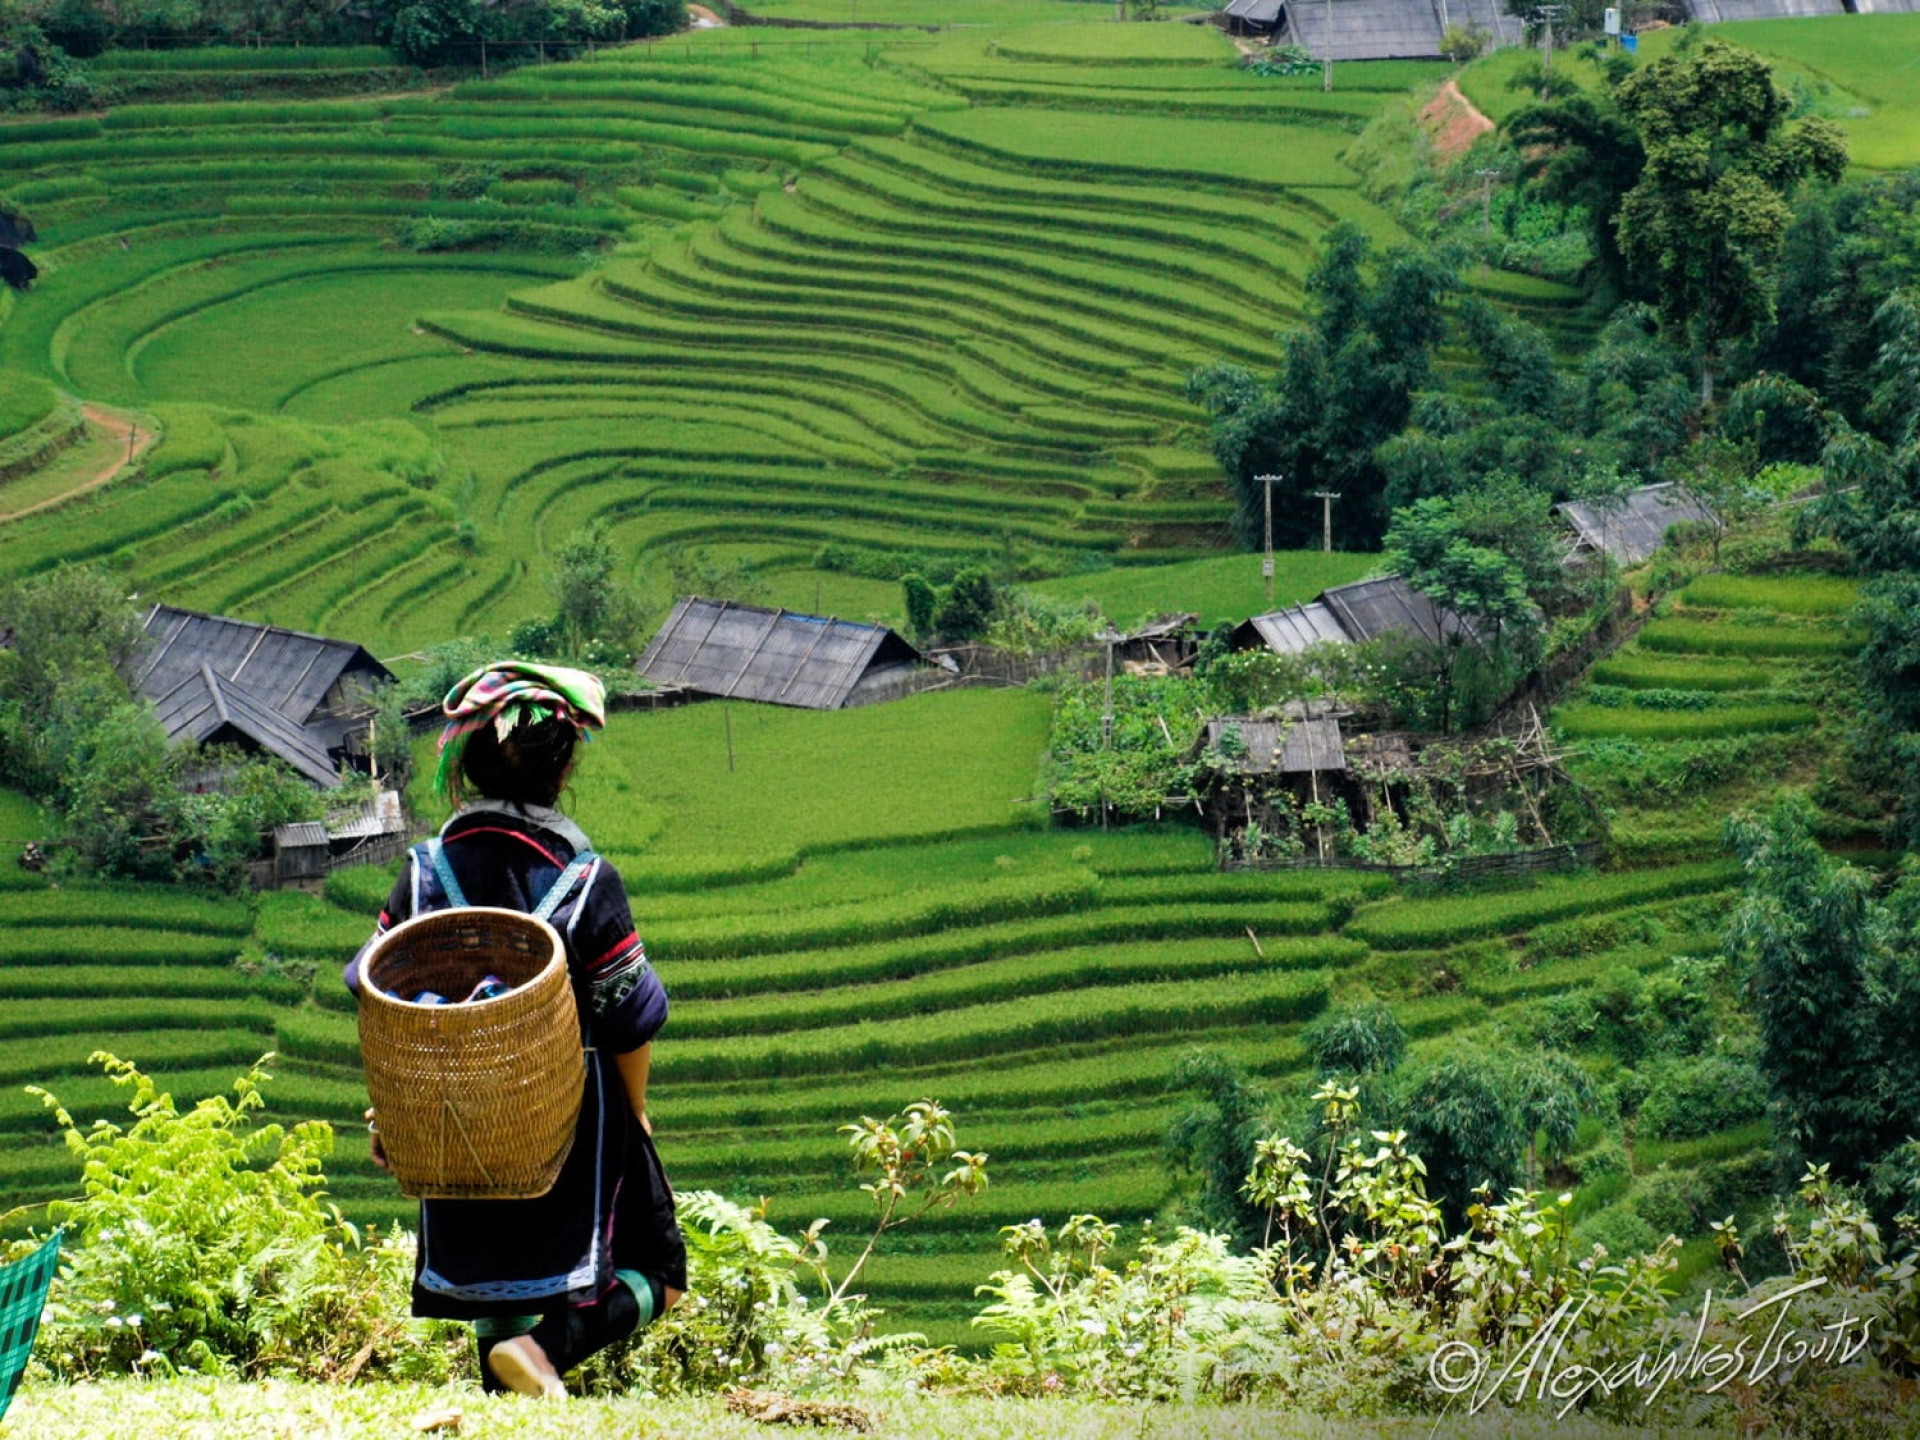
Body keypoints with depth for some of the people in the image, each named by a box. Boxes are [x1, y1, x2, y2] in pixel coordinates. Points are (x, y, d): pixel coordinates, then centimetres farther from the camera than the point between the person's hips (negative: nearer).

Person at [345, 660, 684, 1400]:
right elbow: (629, 1022, -9)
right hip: (573, 1118, -4)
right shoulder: (586, 880, -15)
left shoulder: (427, 870, -6)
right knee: (652, 1274, 8)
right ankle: (547, 1343, -17)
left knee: (497, 1291, 20)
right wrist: (634, 1115, 8)